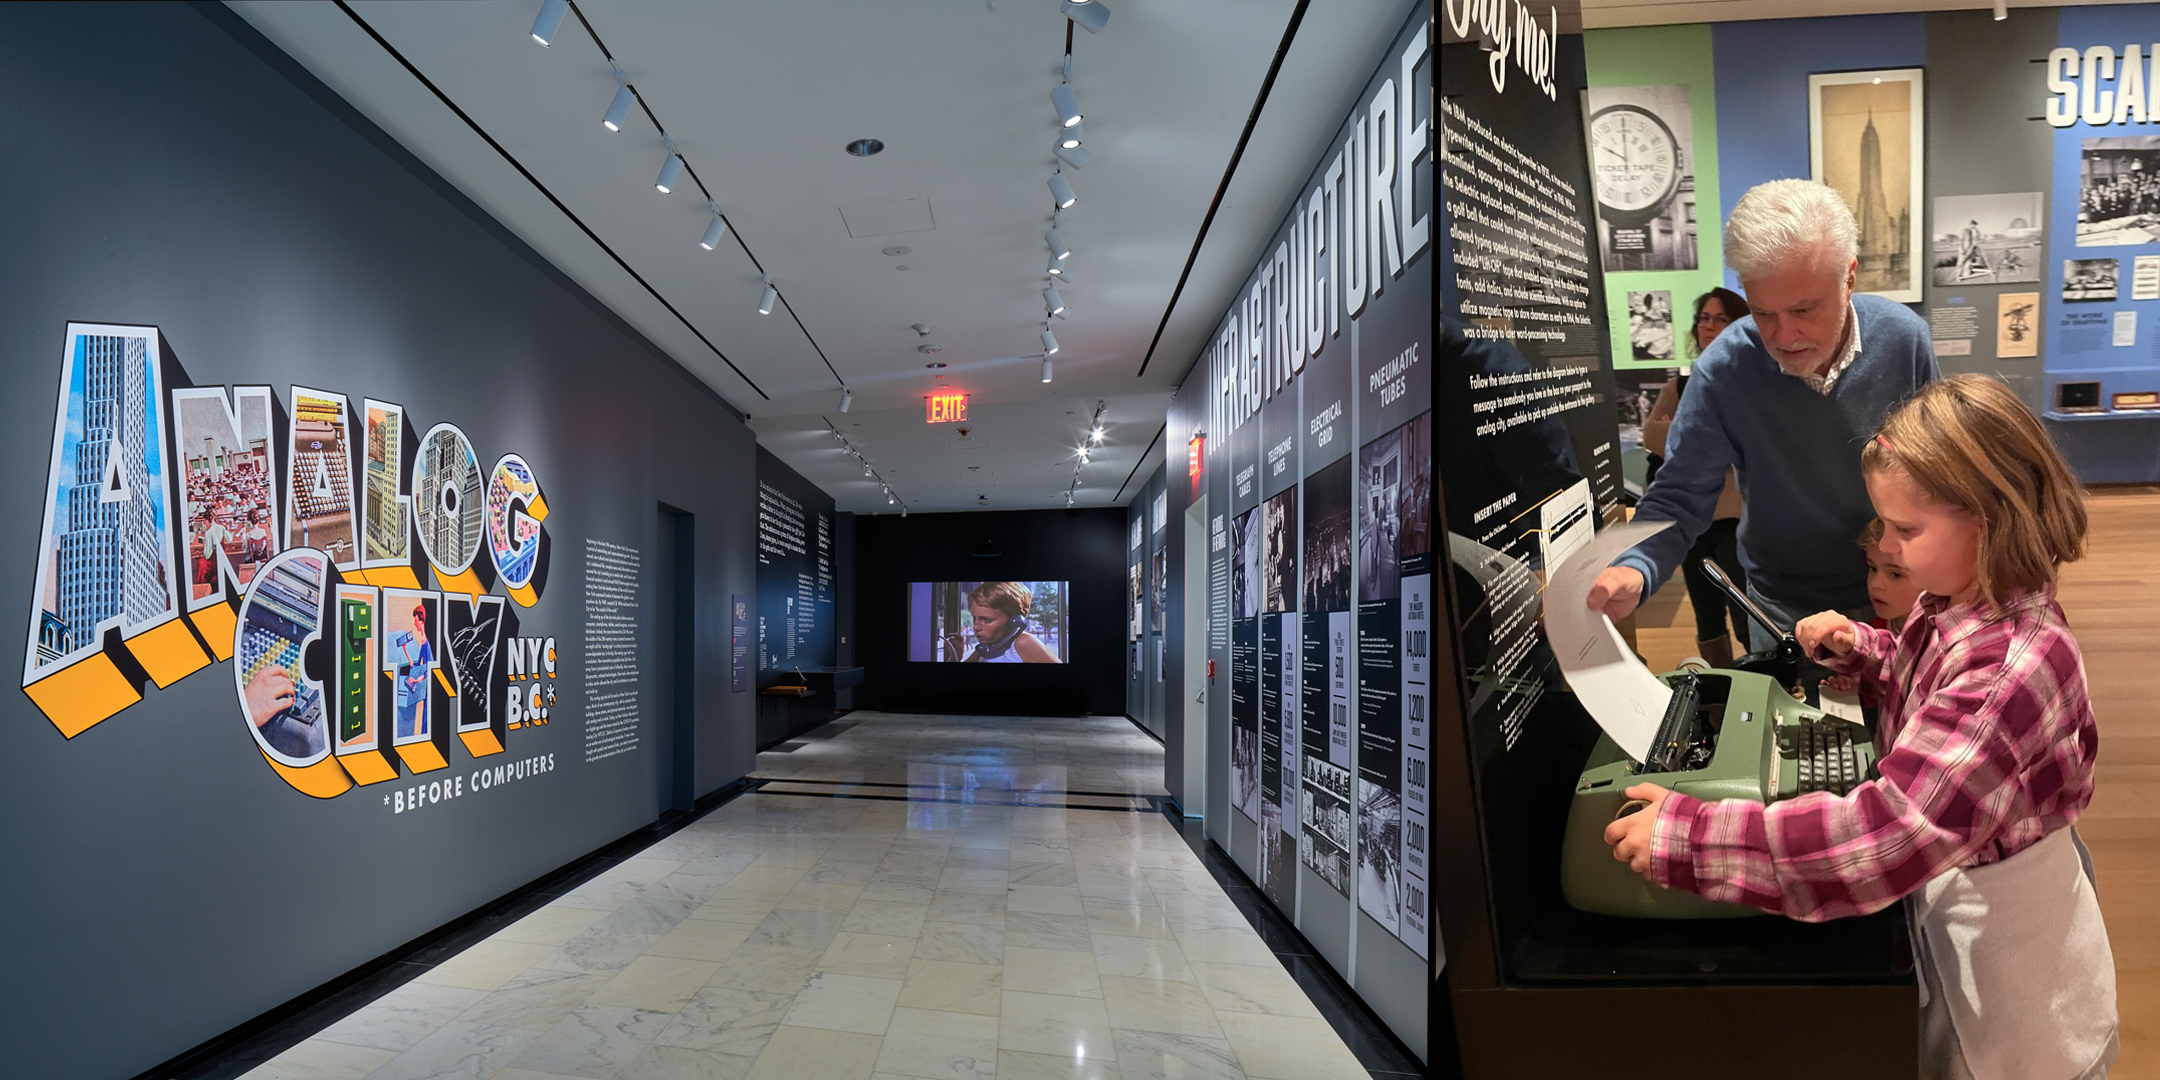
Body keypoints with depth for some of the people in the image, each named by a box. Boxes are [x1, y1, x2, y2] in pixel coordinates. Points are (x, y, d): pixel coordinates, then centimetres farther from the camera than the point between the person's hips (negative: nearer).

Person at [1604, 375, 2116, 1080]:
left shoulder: (2012, 666, -36)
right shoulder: (1961, 606, -6)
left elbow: (1890, 833, -42)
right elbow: (1926, 684, 18)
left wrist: (1686, 840, -44)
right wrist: (1858, 648, -5)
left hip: (2002, 919, -8)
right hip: (1954, 885, 8)